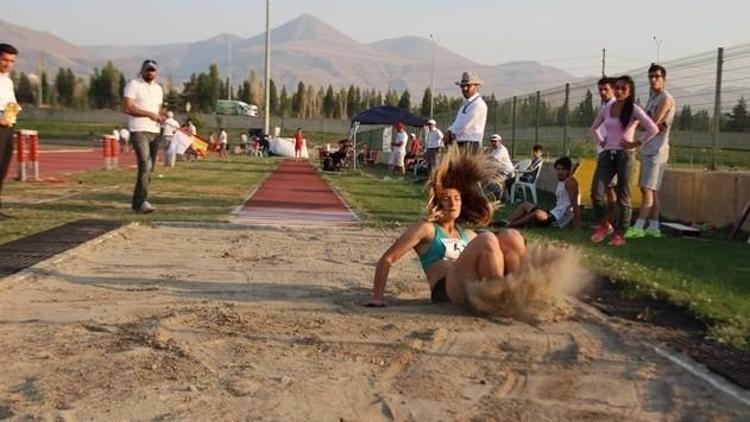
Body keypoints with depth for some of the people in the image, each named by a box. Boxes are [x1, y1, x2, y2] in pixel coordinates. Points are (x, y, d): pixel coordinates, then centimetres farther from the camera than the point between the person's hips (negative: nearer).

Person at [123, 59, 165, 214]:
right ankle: (140, 202, -16)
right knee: (145, 165, -18)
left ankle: (138, 201, 15)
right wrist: (150, 114, -18)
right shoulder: (133, 85, -4)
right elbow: (128, 108, -14)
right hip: (139, 130, -7)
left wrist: (160, 116, 1)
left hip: (154, 131, 7)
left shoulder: (158, 88, 18)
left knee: (149, 168, 7)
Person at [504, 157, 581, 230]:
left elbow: (574, 204, -18)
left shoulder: (570, 181, -12)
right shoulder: (560, 181, 14)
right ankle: (506, 222, -4)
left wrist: (577, 225, -22)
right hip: (554, 214, 10)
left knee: (538, 213, -35)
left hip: (559, 219, -10)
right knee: (525, 205, 14)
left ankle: (509, 225, -21)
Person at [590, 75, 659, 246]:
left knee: (622, 197, 1)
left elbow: (653, 129, -16)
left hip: (624, 155, -4)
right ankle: (604, 226, 12)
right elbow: (594, 128, 26)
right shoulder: (607, 109, 9)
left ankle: (620, 234, 8)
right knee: (596, 193, -9)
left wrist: (636, 144, -13)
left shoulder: (634, 110, -5)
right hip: (607, 155, 4)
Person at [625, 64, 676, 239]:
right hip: (647, 150, 9)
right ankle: (654, 227, 12)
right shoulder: (651, 99, 20)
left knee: (648, 189, -13)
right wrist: (656, 125, -10)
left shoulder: (665, 98, -8)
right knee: (651, 191, 9)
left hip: (657, 150, -9)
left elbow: (652, 123, -17)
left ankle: (638, 227, -16)